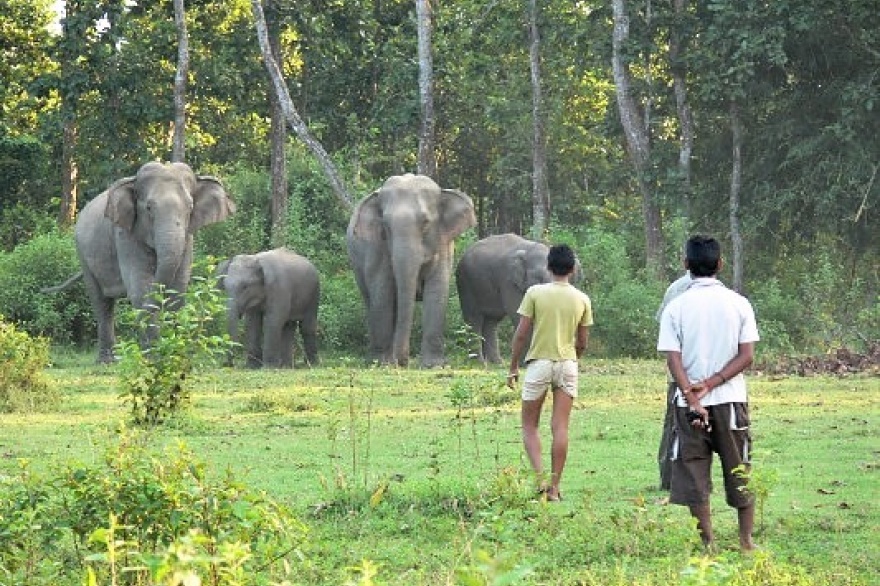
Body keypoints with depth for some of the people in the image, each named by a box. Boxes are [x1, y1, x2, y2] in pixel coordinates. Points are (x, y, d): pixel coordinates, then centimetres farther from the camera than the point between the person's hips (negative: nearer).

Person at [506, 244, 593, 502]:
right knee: (560, 427, 3)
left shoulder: (535, 293, -7)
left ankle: (540, 478, -9)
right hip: (568, 364, 2)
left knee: (529, 425, 8)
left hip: (539, 362, -2)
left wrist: (513, 367, 3)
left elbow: (521, 334, -7)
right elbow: (582, 342, 7)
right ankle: (554, 487, 3)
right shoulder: (582, 299, 1)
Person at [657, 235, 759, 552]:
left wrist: (693, 398, -14)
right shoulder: (738, 303, -1)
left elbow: (673, 359, -10)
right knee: (739, 470, 13)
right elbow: (747, 356, -7)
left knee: (694, 474, 5)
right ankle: (746, 539, 16)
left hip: (689, 403, -1)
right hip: (731, 400, 1)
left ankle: (707, 542, 5)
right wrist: (710, 384, -9)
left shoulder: (675, 307, -3)